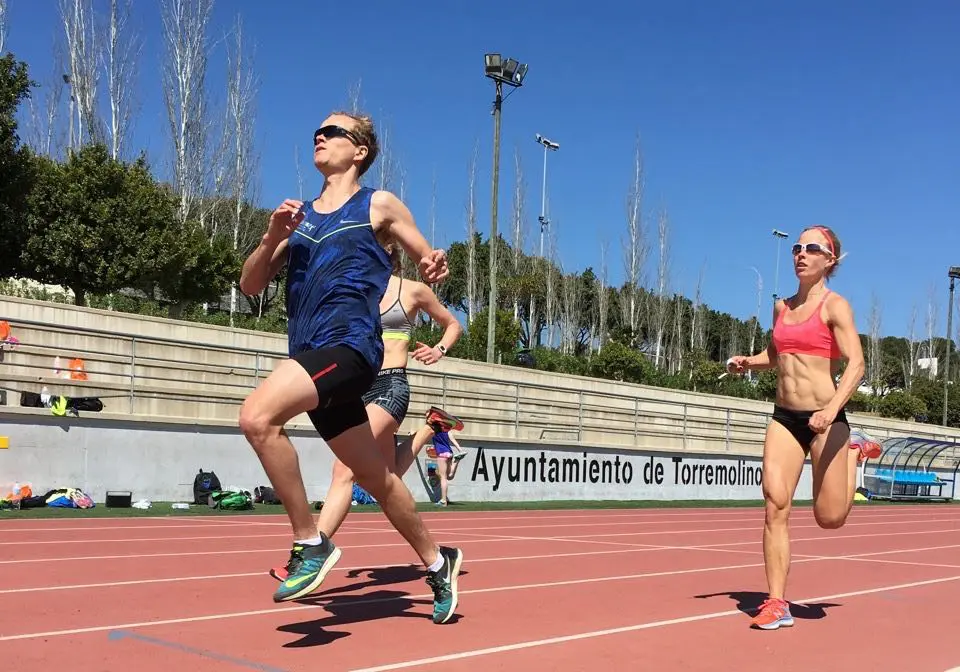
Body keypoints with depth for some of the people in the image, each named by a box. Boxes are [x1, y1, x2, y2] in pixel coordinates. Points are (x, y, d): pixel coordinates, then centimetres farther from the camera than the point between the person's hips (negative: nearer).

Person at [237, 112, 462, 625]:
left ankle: (310, 544, -16)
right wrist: (272, 237, -2)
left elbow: (429, 263, 13)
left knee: (257, 415, -28)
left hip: (348, 346, -6)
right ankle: (437, 563, 33)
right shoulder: (298, 215, 20)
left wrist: (435, 268, -12)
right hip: (313, 356, 6)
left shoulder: (379, 206, 7)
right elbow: (250, 285, 16)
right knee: (374, 475, 14)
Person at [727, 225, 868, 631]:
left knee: (829, 518, 4)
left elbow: (856, 363, -16)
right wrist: (747, 363, 6)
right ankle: (777, 604, -2)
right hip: (784, 418, 5)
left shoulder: (834, 306, -7)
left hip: (825, 419, -5)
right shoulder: (781, 307, 11)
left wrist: (832, 408, -31)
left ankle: (853, 456, 34)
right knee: (775, 507, -7)